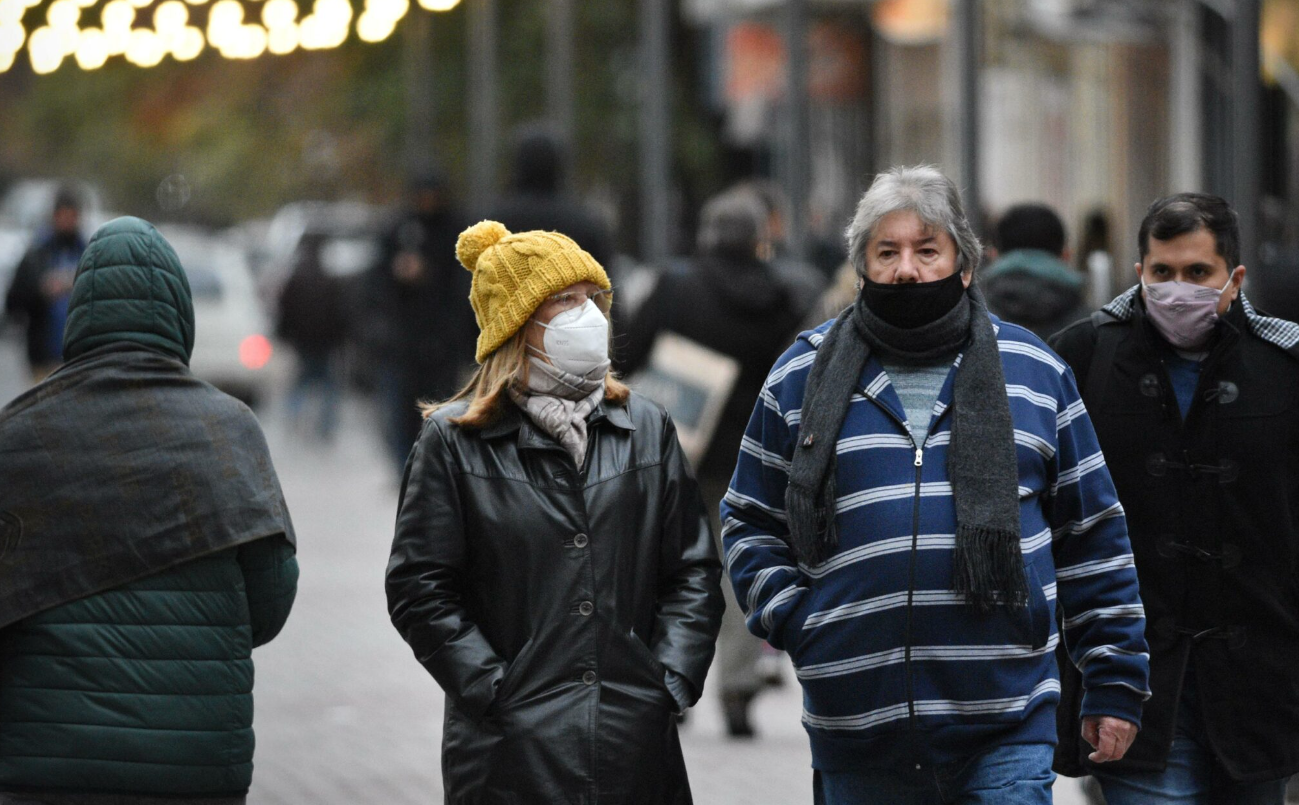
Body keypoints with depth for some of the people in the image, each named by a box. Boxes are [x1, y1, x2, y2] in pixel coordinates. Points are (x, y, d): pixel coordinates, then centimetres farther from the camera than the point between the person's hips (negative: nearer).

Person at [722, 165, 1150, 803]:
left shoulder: (1033, 369, 9)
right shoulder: (802, 376, 7)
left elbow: (1093, 535, 11)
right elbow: (748, 524, 14)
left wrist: (1114, 679, 7)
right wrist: (792, 620, -3)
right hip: (857, 729, 1)